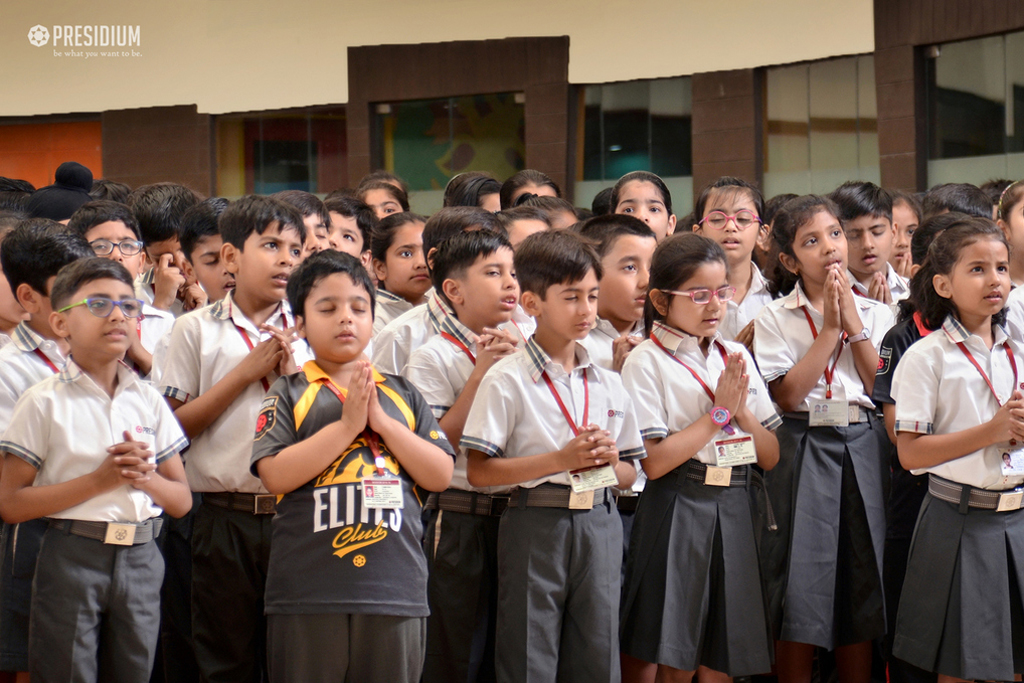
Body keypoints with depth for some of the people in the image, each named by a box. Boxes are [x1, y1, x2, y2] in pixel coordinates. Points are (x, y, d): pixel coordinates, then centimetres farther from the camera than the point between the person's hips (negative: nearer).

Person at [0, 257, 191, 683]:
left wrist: (144, 477, -8)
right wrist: (100, 480, -15)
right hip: (71, 556, -4)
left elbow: (182, 501, 13)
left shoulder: (148, 402, 10)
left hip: (140, 557, 4)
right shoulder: (46, 403, -4)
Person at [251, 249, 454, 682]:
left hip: (395, 592, 3)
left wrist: (382, 422, -4)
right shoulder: (289, 395, 4)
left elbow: (441, 476, 6)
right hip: (307, 594, -3)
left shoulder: (402, 395, 14)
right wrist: (347, 424, -11)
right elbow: (275, 475, -10)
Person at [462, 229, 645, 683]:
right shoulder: (508, 381, -4)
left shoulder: (607, 385, 12)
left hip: (599, 528, 5)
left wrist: (609, 461, -5)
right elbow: (478, 471, -11)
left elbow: (629, 474, 18)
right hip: (536, 527, -5)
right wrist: (561, 460, -15)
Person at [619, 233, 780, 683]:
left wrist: (743, 411, -7)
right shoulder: (647, 362, -5)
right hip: (678, 514, -5)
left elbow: (771, 457, 10)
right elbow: (654, 462, -15)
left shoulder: (736, 356, 11)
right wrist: (719, 413, -12)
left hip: (735, 513, 5)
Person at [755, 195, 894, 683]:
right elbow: (788, 395, -11)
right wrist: (830, 328, -10)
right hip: (804, 454, -2)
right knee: (801, 591, -3)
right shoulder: (775, 318, 2)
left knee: (862, 588, 6)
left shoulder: (876, 313, 11)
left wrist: (854, 323, -5)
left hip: (864, 452, 3)